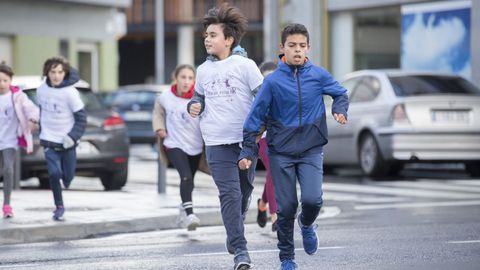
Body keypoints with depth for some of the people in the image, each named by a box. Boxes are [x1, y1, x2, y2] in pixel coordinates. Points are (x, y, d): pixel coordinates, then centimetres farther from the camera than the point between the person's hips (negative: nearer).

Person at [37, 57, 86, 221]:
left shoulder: (70, 92, -15)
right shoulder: (41, 90, -2)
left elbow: (81, 118, -10)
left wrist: (73, 136, -19)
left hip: (66, 141, -1)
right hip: (49, 140, 1)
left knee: (68, 175, 8)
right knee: (54, 173, -14)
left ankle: (65, 178, 46)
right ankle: (59, 207, 2)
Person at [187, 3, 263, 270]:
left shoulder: (245, 65, -3)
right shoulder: (203, 70, 9)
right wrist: (194, 106, 2)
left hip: (245, 139, -1)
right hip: (217, 141, 1)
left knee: (244, 192, 12)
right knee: (230, 194, -11)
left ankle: (234, 235, 36)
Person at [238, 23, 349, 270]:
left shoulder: (318, 75, -2)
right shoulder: (273, 81, -6)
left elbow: (340, 93, 15)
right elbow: (256, 117, -3)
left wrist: (340, 110, -7)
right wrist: (248, 152, -7)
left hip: (311, 150, 1)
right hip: (281, 153, 0)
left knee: (312, 199, -17)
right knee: (286, 207, 0)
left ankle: (307, 223, 19)